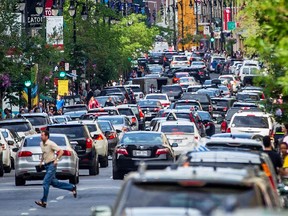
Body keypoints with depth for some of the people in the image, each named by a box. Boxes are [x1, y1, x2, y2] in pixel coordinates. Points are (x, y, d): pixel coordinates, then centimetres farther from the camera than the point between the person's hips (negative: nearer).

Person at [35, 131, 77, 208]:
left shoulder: (51, 144, -15)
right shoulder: (41, 144, 10)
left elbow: (61, 151, -16)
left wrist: (56, 160, -20)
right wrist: (41, 161, 18)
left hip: (52, 165, -9)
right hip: (47, 166, 9)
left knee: (45, 183, -12)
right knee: (54, 183, 11)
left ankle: (43, 202, -8)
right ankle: (72, 188, 24)